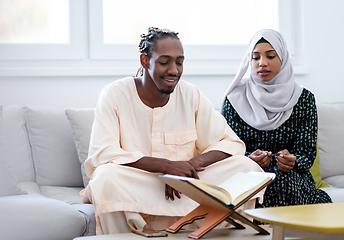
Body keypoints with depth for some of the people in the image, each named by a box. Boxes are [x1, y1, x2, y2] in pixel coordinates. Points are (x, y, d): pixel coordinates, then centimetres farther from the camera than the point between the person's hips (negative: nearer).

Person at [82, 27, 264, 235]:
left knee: (246, 166, -15)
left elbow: (232, 143, 1)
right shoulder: (115, 95, -5)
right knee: (107, 176, -37)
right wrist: (167, 166, -26)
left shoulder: (191, 95, 5)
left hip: (184, 189, 4)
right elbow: (102, 153, -18)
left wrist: (194, 164, -19)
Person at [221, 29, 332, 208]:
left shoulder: (304, 98, 7)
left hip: (292, 175, 1)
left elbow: (307, 153, 2)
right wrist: (250, 159, -23)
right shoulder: (235, 98, 5)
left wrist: (292, 161, -23)